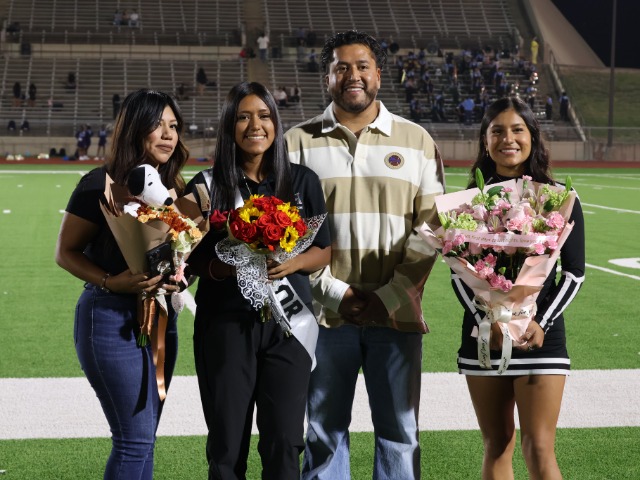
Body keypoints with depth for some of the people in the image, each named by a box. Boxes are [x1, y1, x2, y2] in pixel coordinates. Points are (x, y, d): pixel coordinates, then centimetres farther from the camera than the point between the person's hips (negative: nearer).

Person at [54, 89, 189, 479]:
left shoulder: (175, 188, 8)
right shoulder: (102, 184, -10)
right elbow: (66, 252, -8)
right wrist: (111, 282, -23)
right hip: (113, 318, -7)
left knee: (141, 438, 13)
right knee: (136, 439, -7)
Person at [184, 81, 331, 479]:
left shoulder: (303, 182, 5)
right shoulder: (207, 186, 1)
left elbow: (324, 250, 9)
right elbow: (192, 259, 2)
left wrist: (292, 264, -11)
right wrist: (230, 267, -17)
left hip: (287, 322, 1)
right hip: (226, 323, -1)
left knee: (284, 444, -2)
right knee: (227, 446, 4)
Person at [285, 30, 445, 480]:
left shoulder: (416, 141, 7)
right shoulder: (299, 142, 4)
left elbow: (430, 227, 3)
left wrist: (389, 299, -7)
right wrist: (337, 293, -9)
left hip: (397, 314, 0)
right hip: (324, 313, 0)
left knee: (399, 433, 5)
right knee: (325, 431, 7)